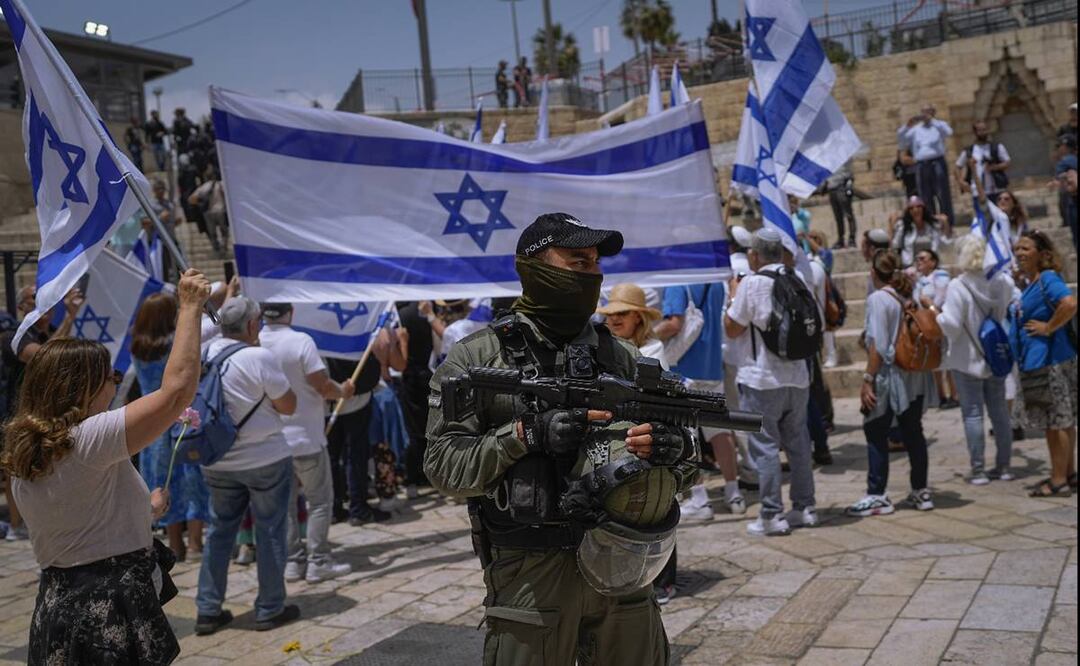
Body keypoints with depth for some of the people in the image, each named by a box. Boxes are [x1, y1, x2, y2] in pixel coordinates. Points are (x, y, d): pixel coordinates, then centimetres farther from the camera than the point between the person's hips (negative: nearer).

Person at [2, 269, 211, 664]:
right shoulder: (90, 440, -19)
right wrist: (190, 306, -17)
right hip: (112, 611, -9)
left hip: (57, 605, 9)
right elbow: (178, 388, -25)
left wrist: (146, 508, 26)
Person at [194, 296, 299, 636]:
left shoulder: (205, 353, -2)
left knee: (219, 531, 16)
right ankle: (270, 609, 16)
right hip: (266, 459, -5)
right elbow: (288, 406, -13)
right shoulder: (260, 357, -19)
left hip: (217, 461, 6)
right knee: (270, 532, 7)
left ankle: (208, 610, 19)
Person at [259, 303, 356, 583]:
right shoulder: (300, 341, -18)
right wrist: (343, 391, 4)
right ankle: (318, 562, 8)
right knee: (320, 500, 7)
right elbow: (323, 386, -16)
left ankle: (292, 560, 18)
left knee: (284, 502, 14)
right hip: (305, 437, -5)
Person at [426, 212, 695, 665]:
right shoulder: (477, 358, -4)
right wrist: (526, 435, -23)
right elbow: (443, 464, -10)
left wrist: (676, 448, -14)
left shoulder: (620, 357, 8)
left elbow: (686, 468, 9)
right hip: (531, 577, -4)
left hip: (623, 571, 4)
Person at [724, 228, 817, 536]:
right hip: (797, 378, 6)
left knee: (765, 447, 0)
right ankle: (804, 508, 21)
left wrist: (733, 297, 3)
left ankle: (772, 515, 2)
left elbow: (732, 329, -10)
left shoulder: (751, 284, -14)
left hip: (761, 380, -6)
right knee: (798, 443, 13)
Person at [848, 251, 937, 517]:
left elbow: (877, 344, -18)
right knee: (913, 433, 14)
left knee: (876, 434, 1)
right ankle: (921, 491, 21)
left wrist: (867, 379, -16)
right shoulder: (911, 296, 8)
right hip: (915, 376, 7)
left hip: (889, 375, -7)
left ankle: (877, 496, 2)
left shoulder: (878, 299, -12)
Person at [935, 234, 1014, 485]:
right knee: (999, 410, 13)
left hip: (968, 359, -5)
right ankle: (1003, 466, 19)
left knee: (973, 413, 1)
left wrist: (935, 312, -6)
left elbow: (951, 325, -21)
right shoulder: (1002, 282, -2)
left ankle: (978, 469, 3)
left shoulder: (957, 287, -18)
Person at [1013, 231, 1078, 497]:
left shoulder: (1048, 278, -15)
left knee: (1056, 421, -2)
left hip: (1049, 360, -10)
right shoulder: (1031, 283, 13)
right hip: (1036, 361, 10)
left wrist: (1048, 328, -22)